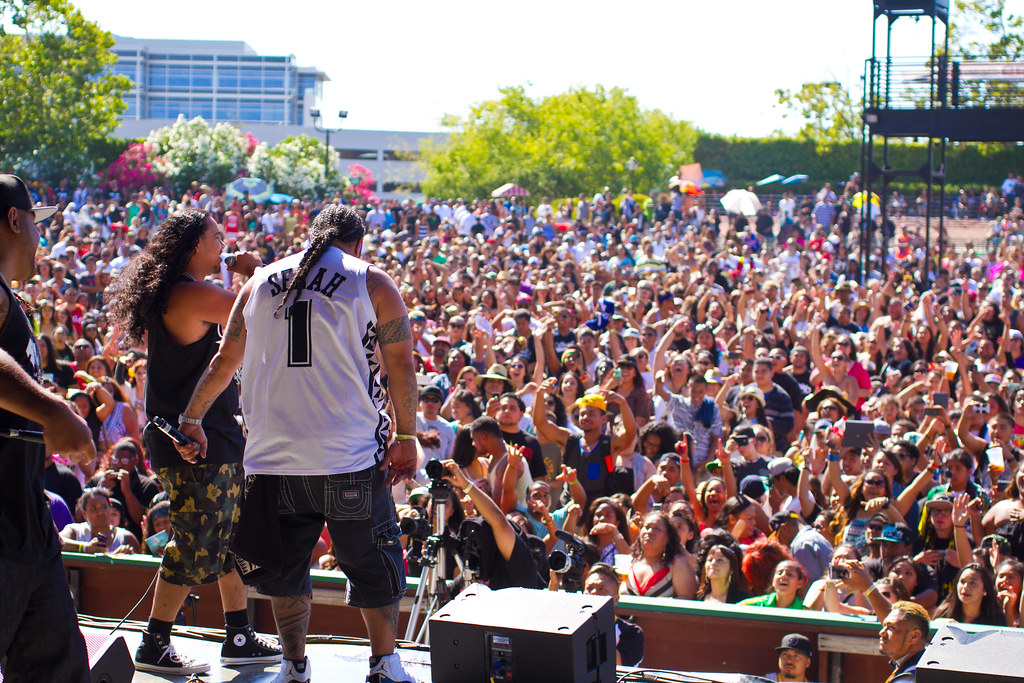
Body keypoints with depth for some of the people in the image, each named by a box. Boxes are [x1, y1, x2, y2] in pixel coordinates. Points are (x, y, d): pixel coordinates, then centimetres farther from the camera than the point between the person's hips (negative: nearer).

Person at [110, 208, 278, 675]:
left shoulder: (177, 294, 14)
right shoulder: (192, 294, -19)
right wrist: (253, 270, -3)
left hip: (215, 437, 11)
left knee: (235, 539, 15)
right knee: (196, 547, -4)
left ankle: (239, 637, 23)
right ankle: (154, 646, 6)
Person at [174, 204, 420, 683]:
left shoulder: (260, 282, 12)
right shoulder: (372, 284, 2)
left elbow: (224, 362, 18)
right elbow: (400, 366, -3)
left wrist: (191, 419, 26)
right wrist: (405, 436, 3)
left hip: (273, 453, 3)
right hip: (350, 454, -3)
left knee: (286, 563, 14)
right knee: (372, 562, 10)